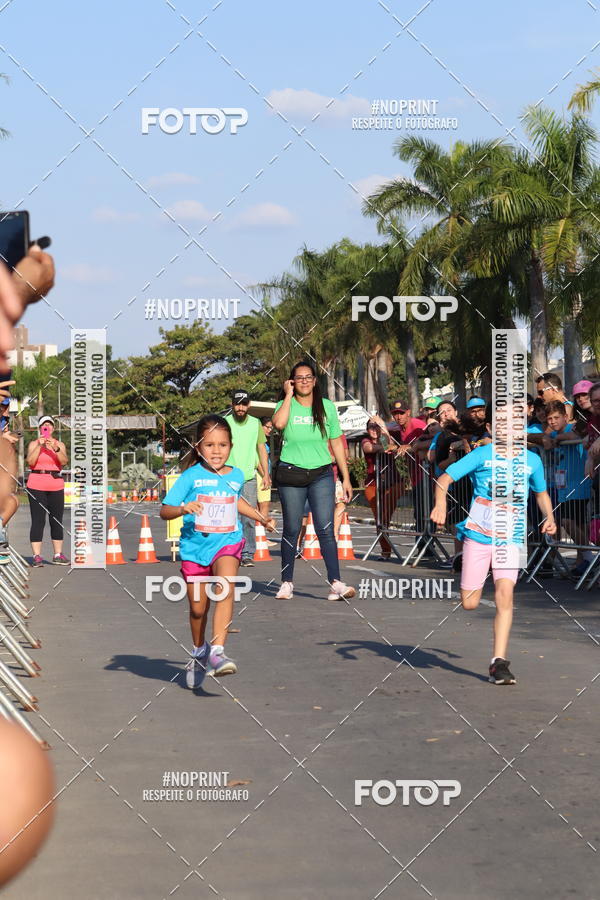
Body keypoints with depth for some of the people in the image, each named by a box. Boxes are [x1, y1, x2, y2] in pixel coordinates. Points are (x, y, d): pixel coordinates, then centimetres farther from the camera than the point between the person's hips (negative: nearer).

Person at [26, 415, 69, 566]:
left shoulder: (60, 444, 10)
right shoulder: (33, 444, 5)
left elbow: (64, 461, -6)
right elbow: (30, 462, -10)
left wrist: (56, 449, -20)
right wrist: (39, 446, -15)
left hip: (56, 486, 3)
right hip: (36, 485, -3)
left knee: (56, 520, 5)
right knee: (38, 521, -6)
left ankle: (58, 555, 10)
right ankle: (37, 556, -8)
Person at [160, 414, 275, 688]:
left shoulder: (236, 476, 6)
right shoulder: (191, 476, -6)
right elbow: (164, 510, -9)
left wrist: (260, 517, 30)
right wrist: (184, 508, -27)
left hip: (227, 542, 1)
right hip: (195, 545, -1)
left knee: (226, 587, -28)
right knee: (198, 607, 9)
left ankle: (217, 651, -32)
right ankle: (199, 652, 38)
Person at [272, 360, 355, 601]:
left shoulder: (326, 407, 9)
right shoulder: (286, 405, 4)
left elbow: (337, 443, 11)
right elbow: (279, 423, -21)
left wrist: (346, 477, 7)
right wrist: (289, 395, -9)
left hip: (321, 475, 0)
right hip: (291, 474, 0)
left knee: (325, 529, -10)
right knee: (292, 530, 5)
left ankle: (335, 583, -17)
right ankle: (287, 583, 14)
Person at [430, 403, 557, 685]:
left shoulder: (531, 460, 5)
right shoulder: (482, 455, -4)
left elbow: (541, 492, 22)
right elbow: (445, 478, -7)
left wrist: (549, 517, 3)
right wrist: (441, 504, -26)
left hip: (511, 538, 1)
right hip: (478, 535, -1)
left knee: (504, 593, -18)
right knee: (469, 603, 3)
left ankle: (499, 662, -14)